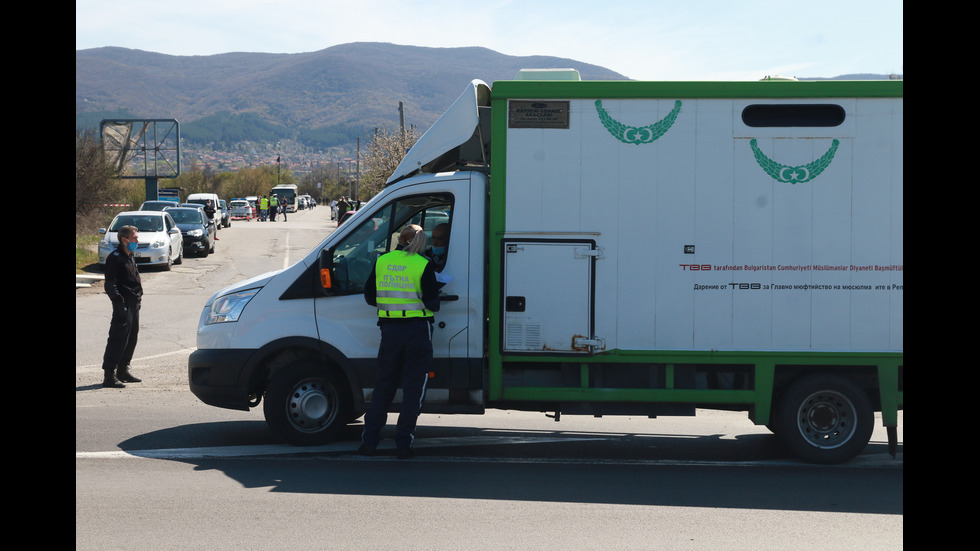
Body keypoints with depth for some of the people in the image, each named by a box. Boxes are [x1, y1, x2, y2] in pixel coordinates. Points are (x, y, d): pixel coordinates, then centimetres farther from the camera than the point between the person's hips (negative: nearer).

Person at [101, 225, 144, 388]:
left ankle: (123, 371, 25)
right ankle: (109, 375, -10)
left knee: (131, 338, 14)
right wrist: (119, 302, -23)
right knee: (118, 339, -11)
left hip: (134, 304, 9)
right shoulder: (114, 257, -12)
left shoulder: (130, 257, 16)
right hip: (124, 304, -9)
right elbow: (110, 283, -17)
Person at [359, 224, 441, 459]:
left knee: (383, 385, 14)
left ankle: (369, 441, 13)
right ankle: (403, 444, 2)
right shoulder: (423, 265, -8)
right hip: (417, 329, -3)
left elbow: (369, 297, 10)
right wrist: (433, 306, 13)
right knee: (413, 387, 4)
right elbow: (432, 302, -10)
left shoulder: (382, 261, 4)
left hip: (390, 329, 4)